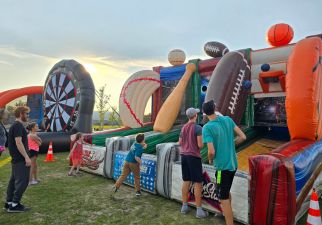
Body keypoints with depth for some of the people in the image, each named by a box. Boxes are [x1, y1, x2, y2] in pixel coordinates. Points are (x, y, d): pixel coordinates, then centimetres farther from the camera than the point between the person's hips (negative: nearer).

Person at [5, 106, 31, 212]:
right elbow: (18, 142, -23)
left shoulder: (15, 125, 15)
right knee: (22, 181, -5)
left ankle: (9, 203, 23)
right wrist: (26, 157, -23)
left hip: (16, 159, 10)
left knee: (14, 180, 15)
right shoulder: (18, 125, -16)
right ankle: (14, 205, 2)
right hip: (21, 159, -10)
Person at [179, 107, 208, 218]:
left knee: (186, 181, 14)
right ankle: (199, 210, 6)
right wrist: (202, 142, 3)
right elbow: (200, 145, -18)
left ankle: (184, 206, 21)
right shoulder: (198, 128, -14)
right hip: (194, 156, -7)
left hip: (184, 156, 7)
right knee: (198, 183, 1)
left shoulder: (183, 128, 8)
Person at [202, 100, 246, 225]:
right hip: (233, 164, 8)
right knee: (226, 191, 28)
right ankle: (227, 214, 47)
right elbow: (243, 137, 1)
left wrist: (210, 160, -1)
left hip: (222, 166, -7)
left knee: (223, 198, 5)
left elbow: (211, 151, -23)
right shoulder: (227, 119, -1)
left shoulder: (207, 128, -19)